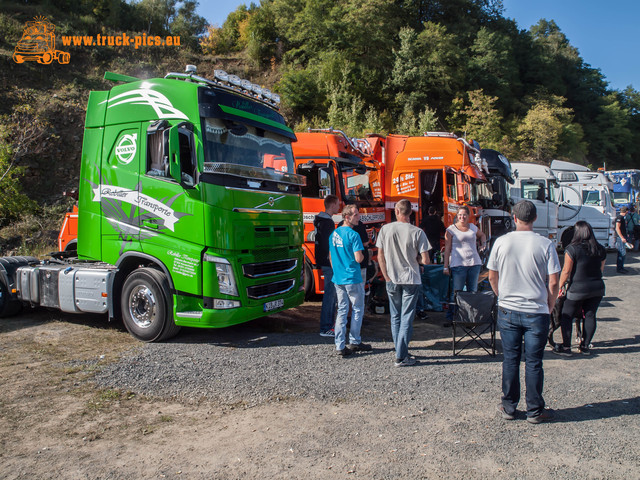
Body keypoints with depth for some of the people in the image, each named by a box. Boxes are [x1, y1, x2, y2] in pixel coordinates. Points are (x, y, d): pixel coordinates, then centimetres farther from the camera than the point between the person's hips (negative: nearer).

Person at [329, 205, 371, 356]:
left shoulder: (334, 234, 9)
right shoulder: (353, 235, -15)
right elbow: (358, 259, -20)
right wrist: (363, 255, 1)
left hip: (338, 279, 7)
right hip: (353, 279, -7)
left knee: (341, 310, 10)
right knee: (357, 310, 9)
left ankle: (340, 346, 10)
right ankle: (354, 342, 18)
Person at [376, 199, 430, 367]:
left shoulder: (385, 229, -4)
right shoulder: (417, 232, -10)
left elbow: (380, 256, 0)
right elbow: (425, 260, -11)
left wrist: (386, 277, 8)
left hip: (392, 280, 2)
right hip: (411, 280, -2)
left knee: (395, 317, 15)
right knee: (407, 318, 4)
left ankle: (401, 352, 24)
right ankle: (401, 357, 5)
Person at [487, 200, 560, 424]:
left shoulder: (501, 242, -4)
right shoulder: (545, 245, -9)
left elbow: (492, 277, 3)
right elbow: (553, 282, -7)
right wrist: (548, 308, 8)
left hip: (507, 311, 1)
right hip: (536, 313, -1)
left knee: (510, 360, 12)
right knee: (533, 363, 9)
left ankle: (509, 407, 22)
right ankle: (535, 411, 21)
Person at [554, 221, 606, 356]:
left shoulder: (572, 249, -14)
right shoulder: (600, 249, 3)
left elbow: (566, 271, -11)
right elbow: (601, 269, 14)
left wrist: (560, 286, 0)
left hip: (578, 289, -5)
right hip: (597, 288, 5)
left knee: (567, 316, 5)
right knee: (590, 316, 13)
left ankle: (566, 347, 8)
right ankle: (585, 346, 19)